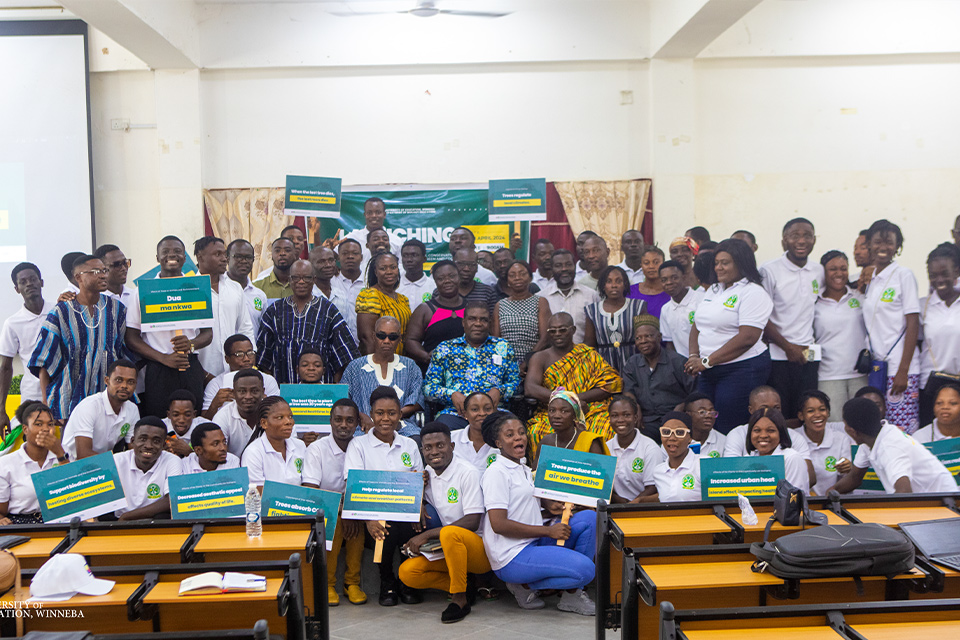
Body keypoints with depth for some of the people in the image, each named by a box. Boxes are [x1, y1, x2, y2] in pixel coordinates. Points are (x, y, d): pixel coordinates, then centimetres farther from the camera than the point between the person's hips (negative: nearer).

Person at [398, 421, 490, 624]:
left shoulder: (467, 472, -13)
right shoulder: (427, 474, 7)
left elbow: (472, 522, -19)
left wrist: (427, 535, -22)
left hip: (479, 548, -6)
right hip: (448, 548, 6)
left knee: (450, 533, -37)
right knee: (407, 573, -14)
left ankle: (459, 599, -19)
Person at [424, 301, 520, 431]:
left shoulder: (503, 347, 19)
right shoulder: (444, 349, 16)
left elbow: (515, 381, 16)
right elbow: (429, 385, 12)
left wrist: (499, 391, -6)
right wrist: (451, 394, -8)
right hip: (455, 412, 1)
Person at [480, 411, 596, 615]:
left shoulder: (525, 470, 20)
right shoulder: (496, 473, -10)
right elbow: (499, 524, -19)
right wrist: (549, 531, -15)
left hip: (535, 544, 9)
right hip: (512, 558, -9)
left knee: (588, 518, -4)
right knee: (585, 569, -23)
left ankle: (572, 593, -2)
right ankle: (526, 585, -2)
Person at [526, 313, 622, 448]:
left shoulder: (589, 354, 13)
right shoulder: (540, 358, 10)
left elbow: (612, 384, 1)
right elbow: (530, 389, -7)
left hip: (591, 412, 1)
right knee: (538, 432, -33)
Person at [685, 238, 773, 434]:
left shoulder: (752, 292, -9)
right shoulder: (712, 291, 17)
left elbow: (747, 338, -19)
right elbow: (697, 326, 19)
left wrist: (707, 361, -18)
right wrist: (694, 356, -1)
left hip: (742, 369, -8)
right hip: (709, 372, 8)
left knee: (728, 432, -5)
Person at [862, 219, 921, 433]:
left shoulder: (903, 275, -4)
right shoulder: (869, 278, 13)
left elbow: (913, 324, -9)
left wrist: (903, 370, -14)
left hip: (899, 367, -6)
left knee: (902, 431, -9)